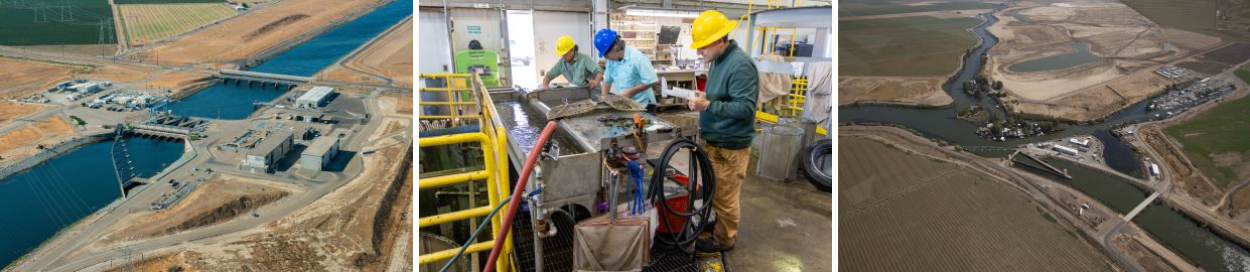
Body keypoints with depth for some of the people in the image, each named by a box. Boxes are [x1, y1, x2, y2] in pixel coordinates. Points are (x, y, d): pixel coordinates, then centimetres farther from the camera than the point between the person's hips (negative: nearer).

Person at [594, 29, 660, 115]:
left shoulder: (637, 57, -20)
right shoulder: (612, 60, 0)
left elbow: (653, 81, -22)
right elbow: (607, 80, 13)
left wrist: (630, 92, -19)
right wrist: (604, 97, -1)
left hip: (643, 106, -5)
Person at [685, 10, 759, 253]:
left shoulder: (740, 65, -22)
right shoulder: (718, 60, 9)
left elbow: (745, 107, -26)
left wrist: (708, 105, -26)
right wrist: (701, 100, 2)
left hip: (730, 146, -9)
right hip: (715, 141, 9)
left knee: (724, 196, 6)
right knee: (716, 191, 22)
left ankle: (723, 239, 24)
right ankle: (719, 224, 41)